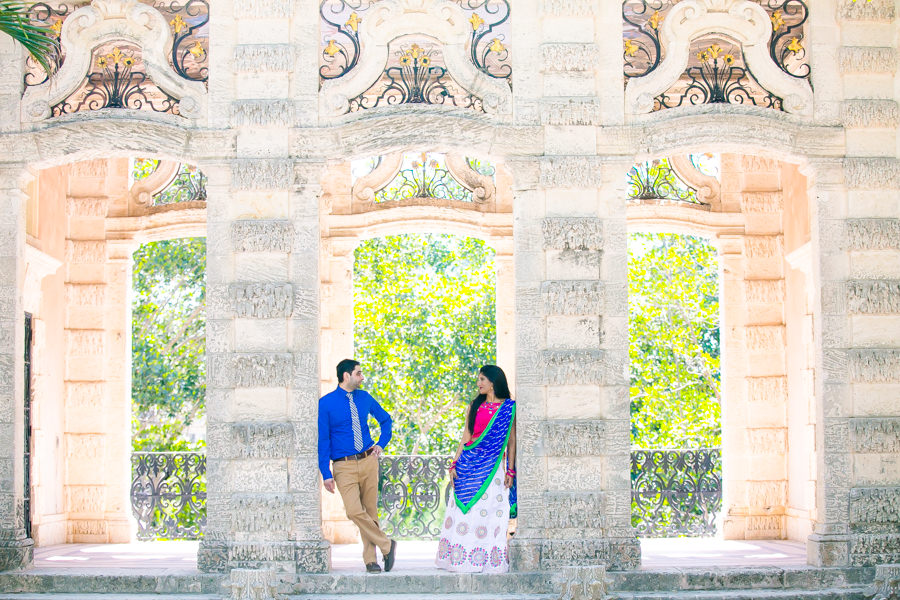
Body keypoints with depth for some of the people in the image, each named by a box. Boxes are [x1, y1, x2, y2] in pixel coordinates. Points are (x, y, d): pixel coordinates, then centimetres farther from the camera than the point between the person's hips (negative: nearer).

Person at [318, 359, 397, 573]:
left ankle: (370, 559, 12)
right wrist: (326, 474, -7)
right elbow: (322, 440, -2)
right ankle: (387, 545, -1)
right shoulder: (326, 403, -2)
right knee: (355, 512, -17)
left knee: (370, 511, 4)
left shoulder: (364, 398, 10)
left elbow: (385, 419, 27)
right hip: (344, 466, -3)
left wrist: (381, 444, 12)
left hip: (368, 461, 3)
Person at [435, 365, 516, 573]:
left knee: (491, 511, -4)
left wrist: (510, 470, -3)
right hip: (469, 463, 3)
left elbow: (511, 441, 3)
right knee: (464, 510, -1)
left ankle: (491, 561, 1)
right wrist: (454, 464, 3)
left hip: (493, 466, -3)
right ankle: (463, 560, 4)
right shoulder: (475, 406, 11)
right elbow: (465, 437, 11)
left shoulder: (509, 407, 3)